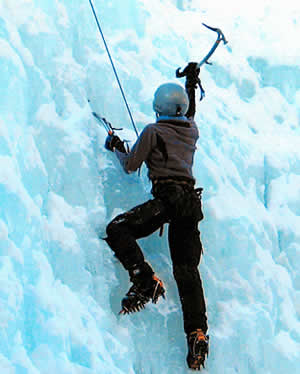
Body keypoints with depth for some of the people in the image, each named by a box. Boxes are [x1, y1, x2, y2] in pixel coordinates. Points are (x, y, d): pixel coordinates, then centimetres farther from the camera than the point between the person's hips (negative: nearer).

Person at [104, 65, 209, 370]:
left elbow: (130, 165, 5)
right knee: (187, 269, 1)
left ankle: (145, 281, -27)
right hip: (191, 199, 7)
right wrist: (192, 82, 59)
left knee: (117, 230, -11)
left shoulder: (154, 131, 2)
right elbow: (190, 115, 45)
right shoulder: (191, 131, 19)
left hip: (167, 197, -7)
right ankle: (197, 333, -10)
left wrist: (116, 148, 24)